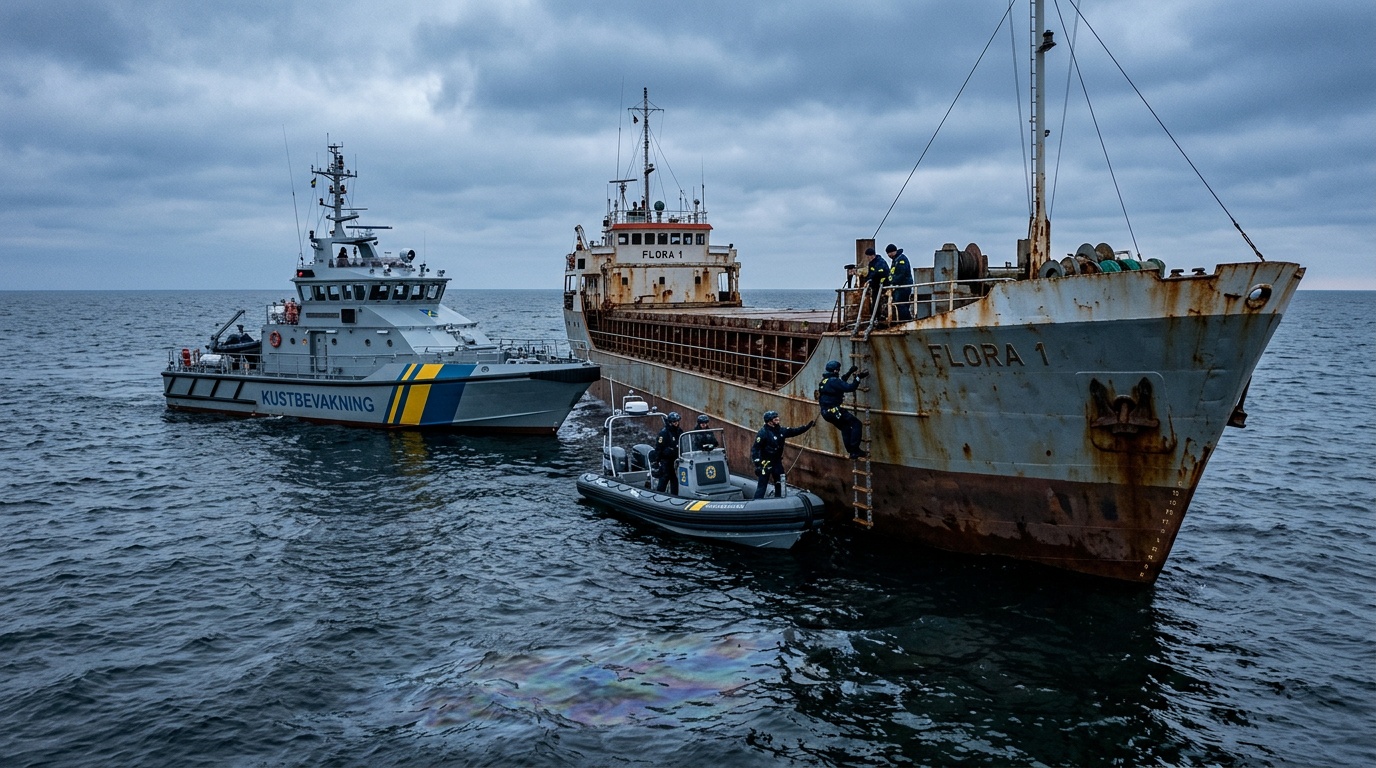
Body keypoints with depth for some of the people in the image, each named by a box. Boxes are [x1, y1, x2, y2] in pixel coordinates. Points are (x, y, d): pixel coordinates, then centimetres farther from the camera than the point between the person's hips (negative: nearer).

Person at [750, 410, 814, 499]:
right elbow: (755, 449, -21)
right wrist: (757, 465, -26)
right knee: (762, 485, -9)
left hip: (777, 461, 7)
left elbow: (795, 431, 10)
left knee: (780, 484, 16)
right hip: (766, 462, -7)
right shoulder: (763, 432, -19)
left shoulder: (781, 430, 0)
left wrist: (809, 425, 4)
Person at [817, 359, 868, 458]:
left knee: (845, 428, 21)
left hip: (826, 412, 10)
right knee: (856, 424, -5)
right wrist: (858, 377, -18)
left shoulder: (825, 380, 15)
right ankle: (855, 450, -9)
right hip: (834, 410, -10)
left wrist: (850, 372, 31)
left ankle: (852, 452, 20)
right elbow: (849, 387, -24)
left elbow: (841, 382, 33)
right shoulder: (833, 381, -15)